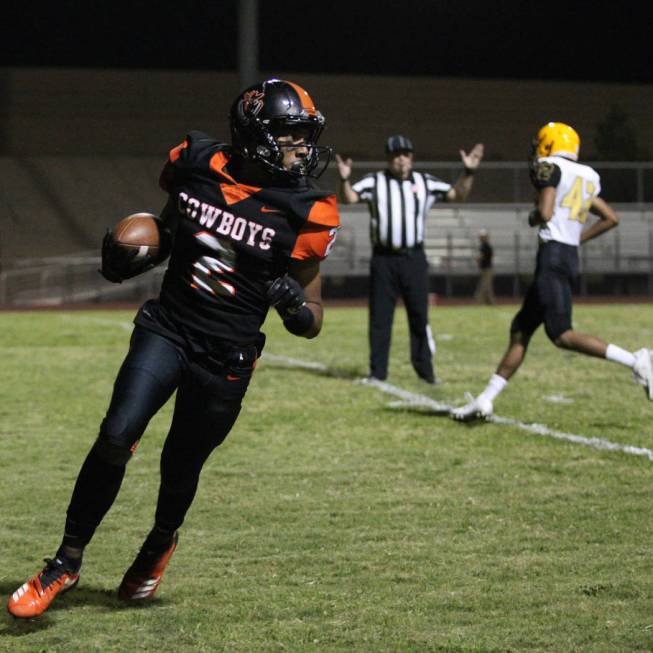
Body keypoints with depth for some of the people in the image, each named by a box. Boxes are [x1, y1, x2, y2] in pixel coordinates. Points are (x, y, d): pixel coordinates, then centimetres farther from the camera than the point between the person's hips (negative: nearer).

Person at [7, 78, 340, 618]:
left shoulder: (306, 216, -10)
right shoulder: (198, 166, -4)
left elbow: (312, 323, -3)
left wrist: (296, 305, -25)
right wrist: (128, 250, 1)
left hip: (226, 360, -1)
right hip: (167, 329, 1)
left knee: (180, 468, 10)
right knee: (117, 437, -16)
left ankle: (161, 543, 45)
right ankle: (67, 561, -1)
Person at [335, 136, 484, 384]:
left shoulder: (425, 183, 6)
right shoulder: (374, 181, 0)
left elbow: (458, 195, 7)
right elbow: (350, 198, -12)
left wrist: (468, 172, -8)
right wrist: (344, 179, -31)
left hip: (413, 258, 1)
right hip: (383, 259, -1)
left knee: (419, 316, 3)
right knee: (379, 317, 3)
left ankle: (425, 369, 12)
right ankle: (377, 371, 10)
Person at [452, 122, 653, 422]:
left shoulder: (549, 167, -4)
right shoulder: (586, 176, 19)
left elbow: (545, 212, -17)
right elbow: (611, 218, 23)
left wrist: (533, 219, 5)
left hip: (553, 254, -9)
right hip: (571, 255, 9)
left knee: (562, 335, -11)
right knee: (520, 330, 11)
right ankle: (485, 400, 13)